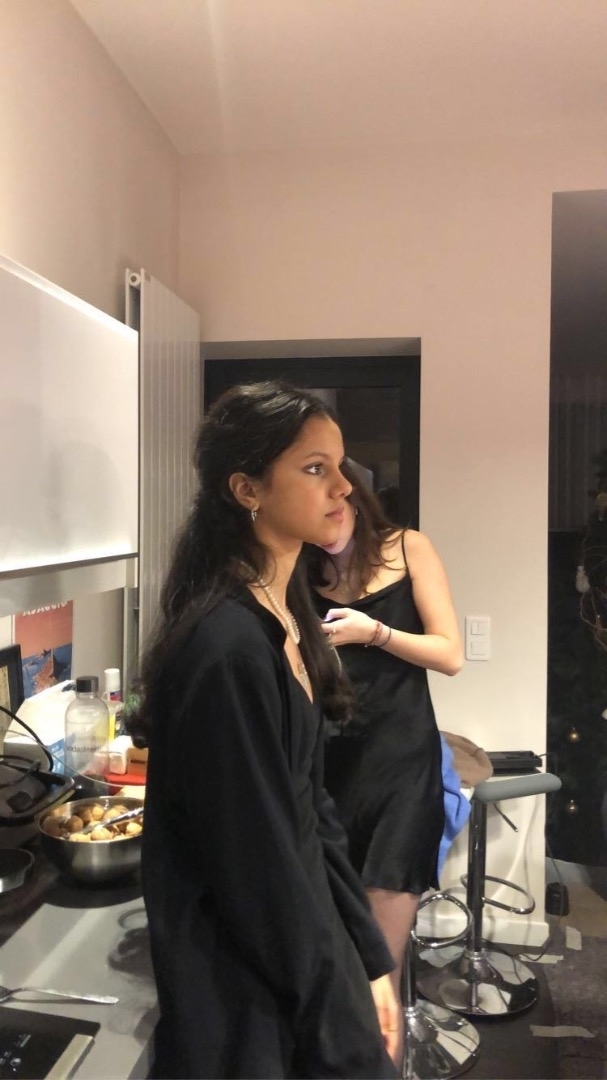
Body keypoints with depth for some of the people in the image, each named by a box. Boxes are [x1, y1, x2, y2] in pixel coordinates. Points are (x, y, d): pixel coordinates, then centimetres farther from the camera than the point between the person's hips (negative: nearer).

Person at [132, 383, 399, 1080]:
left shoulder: (285, 616, 1)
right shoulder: (228, 647, -27)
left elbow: (311, 812, 5)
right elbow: (259, 864, -23)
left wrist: (369, 960, 6)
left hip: (300, 941, 8)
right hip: (249, 999, -8)